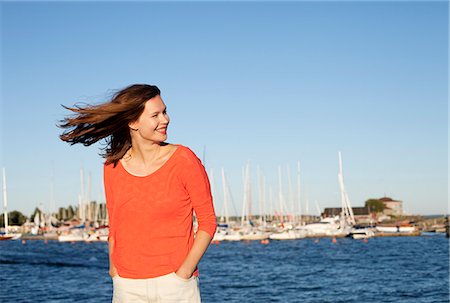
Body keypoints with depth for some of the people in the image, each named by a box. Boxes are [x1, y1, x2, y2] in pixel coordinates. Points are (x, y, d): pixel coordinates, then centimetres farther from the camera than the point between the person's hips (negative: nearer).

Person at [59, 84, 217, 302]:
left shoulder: (183, 160, -5)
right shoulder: (113, 168, 4)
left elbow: (207, 222, -2)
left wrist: (184, 273, -10)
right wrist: (115, 272, 4)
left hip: (175, 284, -2)